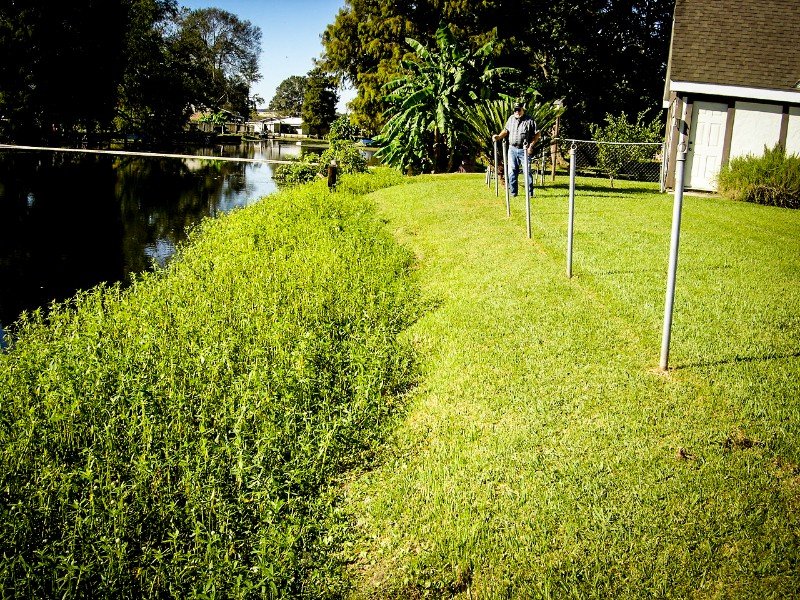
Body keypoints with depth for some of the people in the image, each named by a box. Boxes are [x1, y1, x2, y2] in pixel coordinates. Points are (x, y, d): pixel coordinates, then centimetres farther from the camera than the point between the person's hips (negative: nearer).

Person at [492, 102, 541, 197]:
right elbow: (506, 130, 21)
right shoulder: (511, 119, 9)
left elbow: (537, 134, -4)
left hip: (524, 150, -4)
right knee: (512, 171, 6)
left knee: (527, 171, -4)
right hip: (512, 149, 4)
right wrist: (499, 137, 6)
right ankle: (513, 192, 14)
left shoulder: (529, 121, -6)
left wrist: (531, 145, -12)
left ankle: (530, 193, 2)